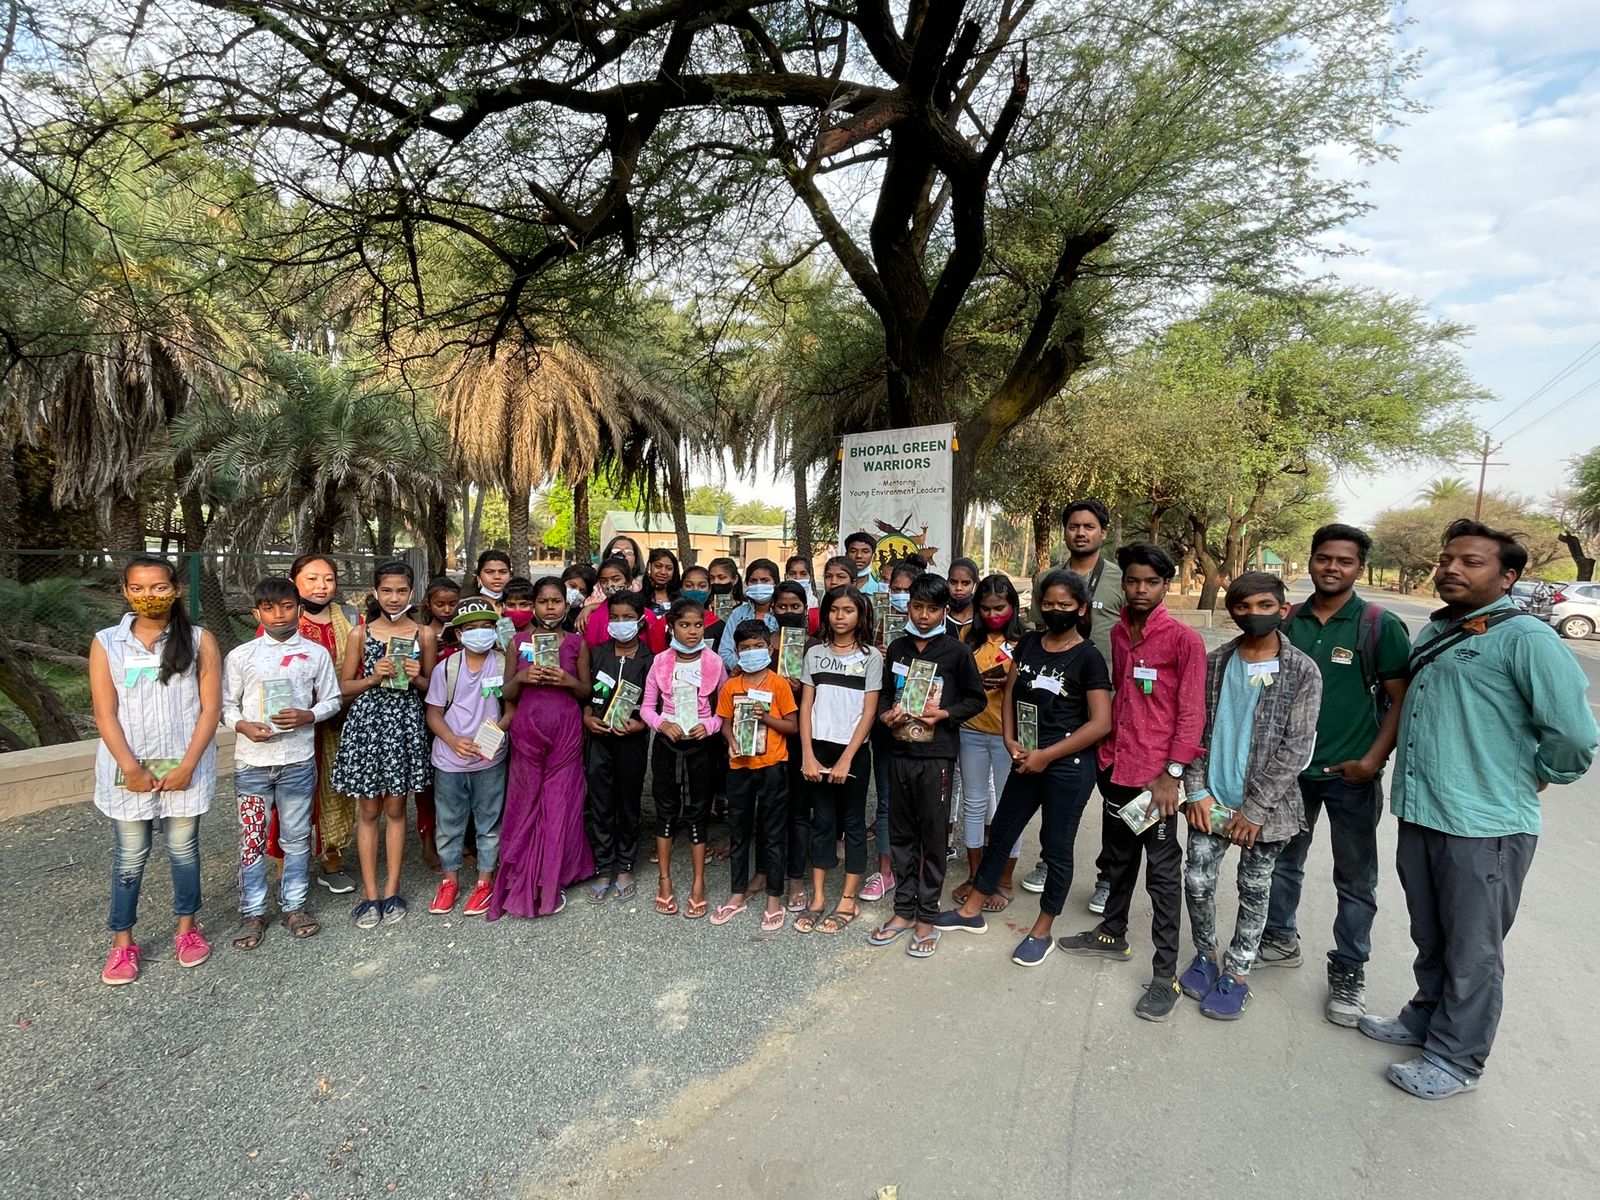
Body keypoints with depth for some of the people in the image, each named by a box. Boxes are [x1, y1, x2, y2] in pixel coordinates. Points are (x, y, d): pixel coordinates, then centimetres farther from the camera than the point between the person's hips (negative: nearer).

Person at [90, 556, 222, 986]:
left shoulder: (199, 641, -4)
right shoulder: (106, 643, -2)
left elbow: (210, 709, -6)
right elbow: (105, 714, -4)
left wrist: (187, 766, -12)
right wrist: (131, 768, -12)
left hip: (185, 766, 0)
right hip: (127, 769, 1)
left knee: (183, 850, 12)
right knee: (129, 857, 10)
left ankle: (187, 928, 30)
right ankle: (122, 943, 26)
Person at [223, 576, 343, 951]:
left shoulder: (316, 654, 0)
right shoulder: (240, 655, 0)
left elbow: (333, 700, 5)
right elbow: (226, 704, 4)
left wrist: (306, 716, -13)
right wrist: (243, 725, -15)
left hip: (298, 760, 0)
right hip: (252, 761, 0)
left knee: (296, 837, 10)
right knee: (252, 839, 8)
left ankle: (294, 905, 25)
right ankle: (253, 912, 22)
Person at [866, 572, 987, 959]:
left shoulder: (956, 651, -5)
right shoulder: (898, 648, 8)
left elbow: (976, 698, 0)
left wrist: (945, 714, -13)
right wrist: (885, 714, -2)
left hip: (936, 754, -4)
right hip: (899, 750, 4)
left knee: (933, 835, 4)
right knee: (901, 833, 12)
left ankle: (927, 916, 17)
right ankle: (904, 910, 25)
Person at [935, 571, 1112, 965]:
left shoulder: (1088, 657, -11)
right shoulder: (1028, 643, 4)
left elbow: (1101, 724, -15)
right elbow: (1011, 693, 10)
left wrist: (1046, 755, -15)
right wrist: (1011, 741, -6)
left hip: (1068, 767, -6)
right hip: (1026, 760, 6)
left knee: (1056, 847, 9)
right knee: (1000, 832, 16)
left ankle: (1042, 931, 27)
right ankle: (972, 910, 32)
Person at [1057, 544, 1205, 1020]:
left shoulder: (1184, 639, -11)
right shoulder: (1118, 633, 8)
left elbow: (1191, 713, -12)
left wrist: (1171, 774, -16)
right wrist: (1106, 750, 14)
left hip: (1156, 776, -6)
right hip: (1115, 767, 7)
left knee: (1163, 874, 2)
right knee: (1117, 858, 21)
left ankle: (1165, 975, 12)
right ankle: (1112, 935, 39)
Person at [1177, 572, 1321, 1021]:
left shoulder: (1303, 672, -8)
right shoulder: (1214, 663, 1)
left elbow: (1295, 748, -11)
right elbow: (1195, 729, 4)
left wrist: (1255, 809, -13)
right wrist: (1197, 791, -4)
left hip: (1265, 805, -2)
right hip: (1212, 798, 2)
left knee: (1254, 891, 11)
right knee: (1197, 881, 5)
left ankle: (1237, 973, 28)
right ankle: (1205, 955, 30)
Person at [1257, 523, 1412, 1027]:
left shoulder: (1380, 626, -8)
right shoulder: (1289, 621, 2)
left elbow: (1402, 699, -8)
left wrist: (1373, 760, -15)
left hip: (1351, 776, -3)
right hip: (1289, 768, 4)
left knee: (1355, 880, 8)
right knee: (1282, 861, 17)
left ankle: (1349, 972, 25)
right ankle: (1280, 939, 37)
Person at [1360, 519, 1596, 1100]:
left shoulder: (1525, 637, -14)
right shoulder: (1432, 632, 10)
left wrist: (1531, 779, -4)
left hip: (1485, 828, -7)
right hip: (1418, 817, 7)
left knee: (1471, 954, 10)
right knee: (1430, 939, 23)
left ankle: (1456, 1060, 26)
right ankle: (1425, 1019, 41)